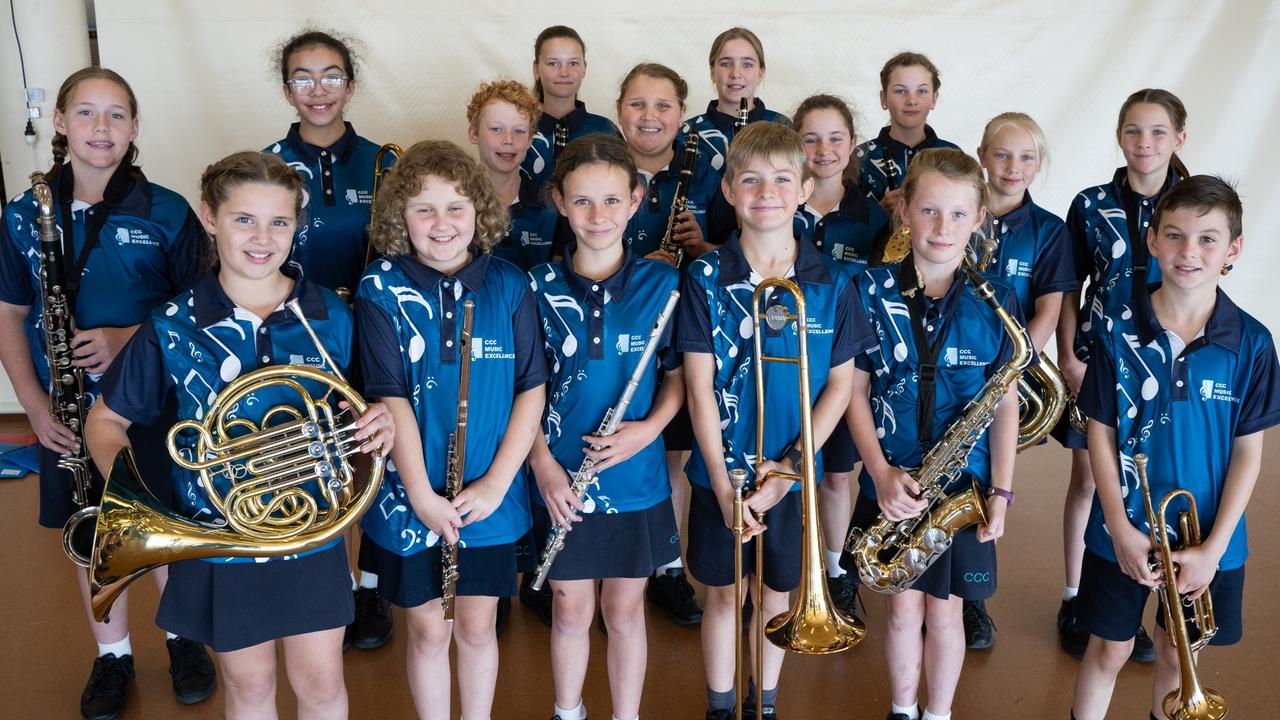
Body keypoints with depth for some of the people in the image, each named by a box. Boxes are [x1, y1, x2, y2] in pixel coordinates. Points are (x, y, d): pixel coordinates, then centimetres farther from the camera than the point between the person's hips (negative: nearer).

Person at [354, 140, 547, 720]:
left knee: (476, 627, 15)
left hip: (488, 496, 1)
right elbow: (391, 398, -12)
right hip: (413, 497, -1)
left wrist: (496, 482, -10)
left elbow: (531, 389, -4)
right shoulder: (382, 290, -8)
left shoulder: (509, 286, -4)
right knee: (428, 630, 14)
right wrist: (422, 495, -17)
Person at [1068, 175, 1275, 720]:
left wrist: (1213, 546, -11)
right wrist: (1122, 529, -12)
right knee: (1109, 650, 12)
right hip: (1124, 530, -1)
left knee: (1178, 655, 18)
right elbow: (1100, 434, -6)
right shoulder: (1118, 332, -10)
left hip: (1207, 537, 1)